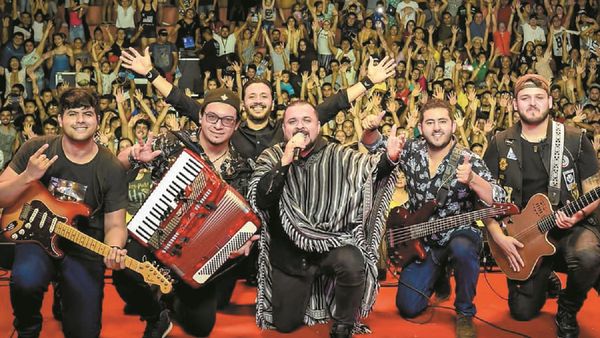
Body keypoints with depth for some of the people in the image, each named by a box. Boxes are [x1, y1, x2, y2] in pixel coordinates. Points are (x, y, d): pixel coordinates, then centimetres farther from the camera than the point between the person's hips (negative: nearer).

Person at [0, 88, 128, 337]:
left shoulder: (112, 169, -6)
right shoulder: (37, 149, -4)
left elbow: (115, 225, -1)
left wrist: (114, 249, -24)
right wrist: (28, 177, -20)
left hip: (84, 252, 1)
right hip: (37, 238, 0)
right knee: (26, 279, -35)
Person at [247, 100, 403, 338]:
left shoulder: (337, 155, 0)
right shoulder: (271, 158, -1)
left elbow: (371, 170, -12)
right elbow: (259, 201, -14)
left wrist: (389, 158, -34)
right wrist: (284, 163, -24)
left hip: (331, 243, -1)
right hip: (289, 253, 1)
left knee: (353, 264, -35)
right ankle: (304, 289, 40)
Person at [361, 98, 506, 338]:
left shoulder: (469, 161, -17)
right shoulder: (411, 151, -5)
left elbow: (498, 202, -26)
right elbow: (375, 146, 7)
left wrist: (472, 179, -45)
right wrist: (370, 130, -17)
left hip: (459, 234, -4)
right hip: (422, 240, 4)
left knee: (462, 250, -40)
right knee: (408, 307, -1)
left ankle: (465, 313, -13)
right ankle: (437, 274, 33)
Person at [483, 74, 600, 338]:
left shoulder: (576, 140, -3)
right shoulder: (501, 145, 1)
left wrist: (579, 214, -20)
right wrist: (499, 236, -10)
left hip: (570, 226, -1)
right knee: (523, 312, -2)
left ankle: (567, 310, -3)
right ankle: (546, 279, 35)